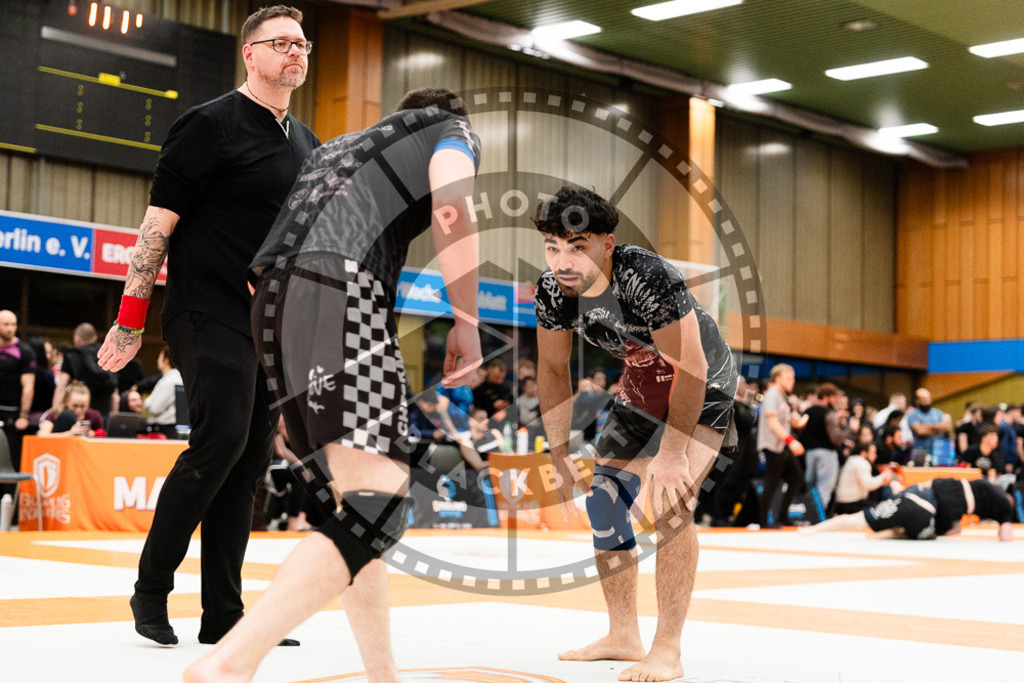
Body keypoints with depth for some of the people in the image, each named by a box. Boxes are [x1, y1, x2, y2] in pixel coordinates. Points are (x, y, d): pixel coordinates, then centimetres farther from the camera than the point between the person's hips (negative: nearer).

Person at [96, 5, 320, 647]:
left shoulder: (307, 144, 16)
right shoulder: (211, 125, -6)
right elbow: (160, 221, -8)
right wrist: (131, 317, -12)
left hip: (272, 324, 7)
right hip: (209, 314, -7)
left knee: (252, 459, 4)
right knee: (222, 437, -20)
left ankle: (224, 617, 9)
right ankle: (151, 587, -3)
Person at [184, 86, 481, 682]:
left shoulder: (343, 145, 38)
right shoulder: (453, 129, 20)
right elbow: (451, 212, -3)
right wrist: (468, 325, 0)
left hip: (275, 295, 9)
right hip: (340, 284, -8)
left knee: (350, 498, 13)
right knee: (380, 506, -16)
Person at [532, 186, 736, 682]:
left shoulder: (648, 278, -37)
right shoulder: (552, 290, -17)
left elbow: (691, 369, -31)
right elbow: (552, 370, -1)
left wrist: (672, 456, -27)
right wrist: (561, 458, -3)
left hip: (703, 387, -7)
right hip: (641, 386, 7)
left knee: (670, 503, -22)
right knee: (602, 498, 3)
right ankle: (623, 637, 17)